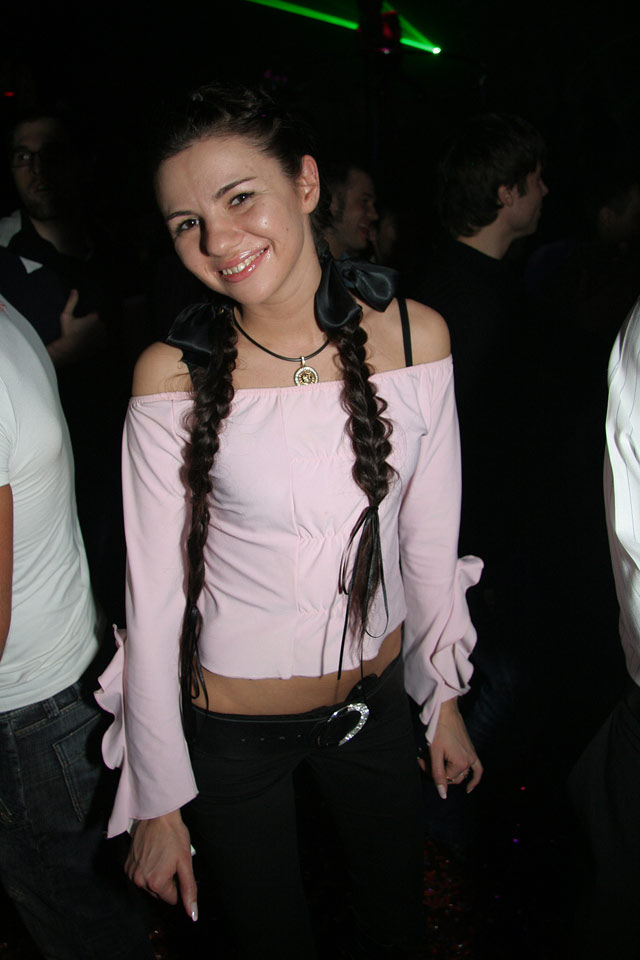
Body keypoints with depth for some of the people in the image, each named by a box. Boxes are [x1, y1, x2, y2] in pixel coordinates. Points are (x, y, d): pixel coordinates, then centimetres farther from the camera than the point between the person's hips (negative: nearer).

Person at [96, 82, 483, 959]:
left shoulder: (414, 336, -11)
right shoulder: (173, 375, -18)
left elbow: (430, 539, -2)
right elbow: (153, 596, -14)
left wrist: (445, 698, 7)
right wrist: (158, 802, -8)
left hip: (377, 698, 3)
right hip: (234, 729, -2)